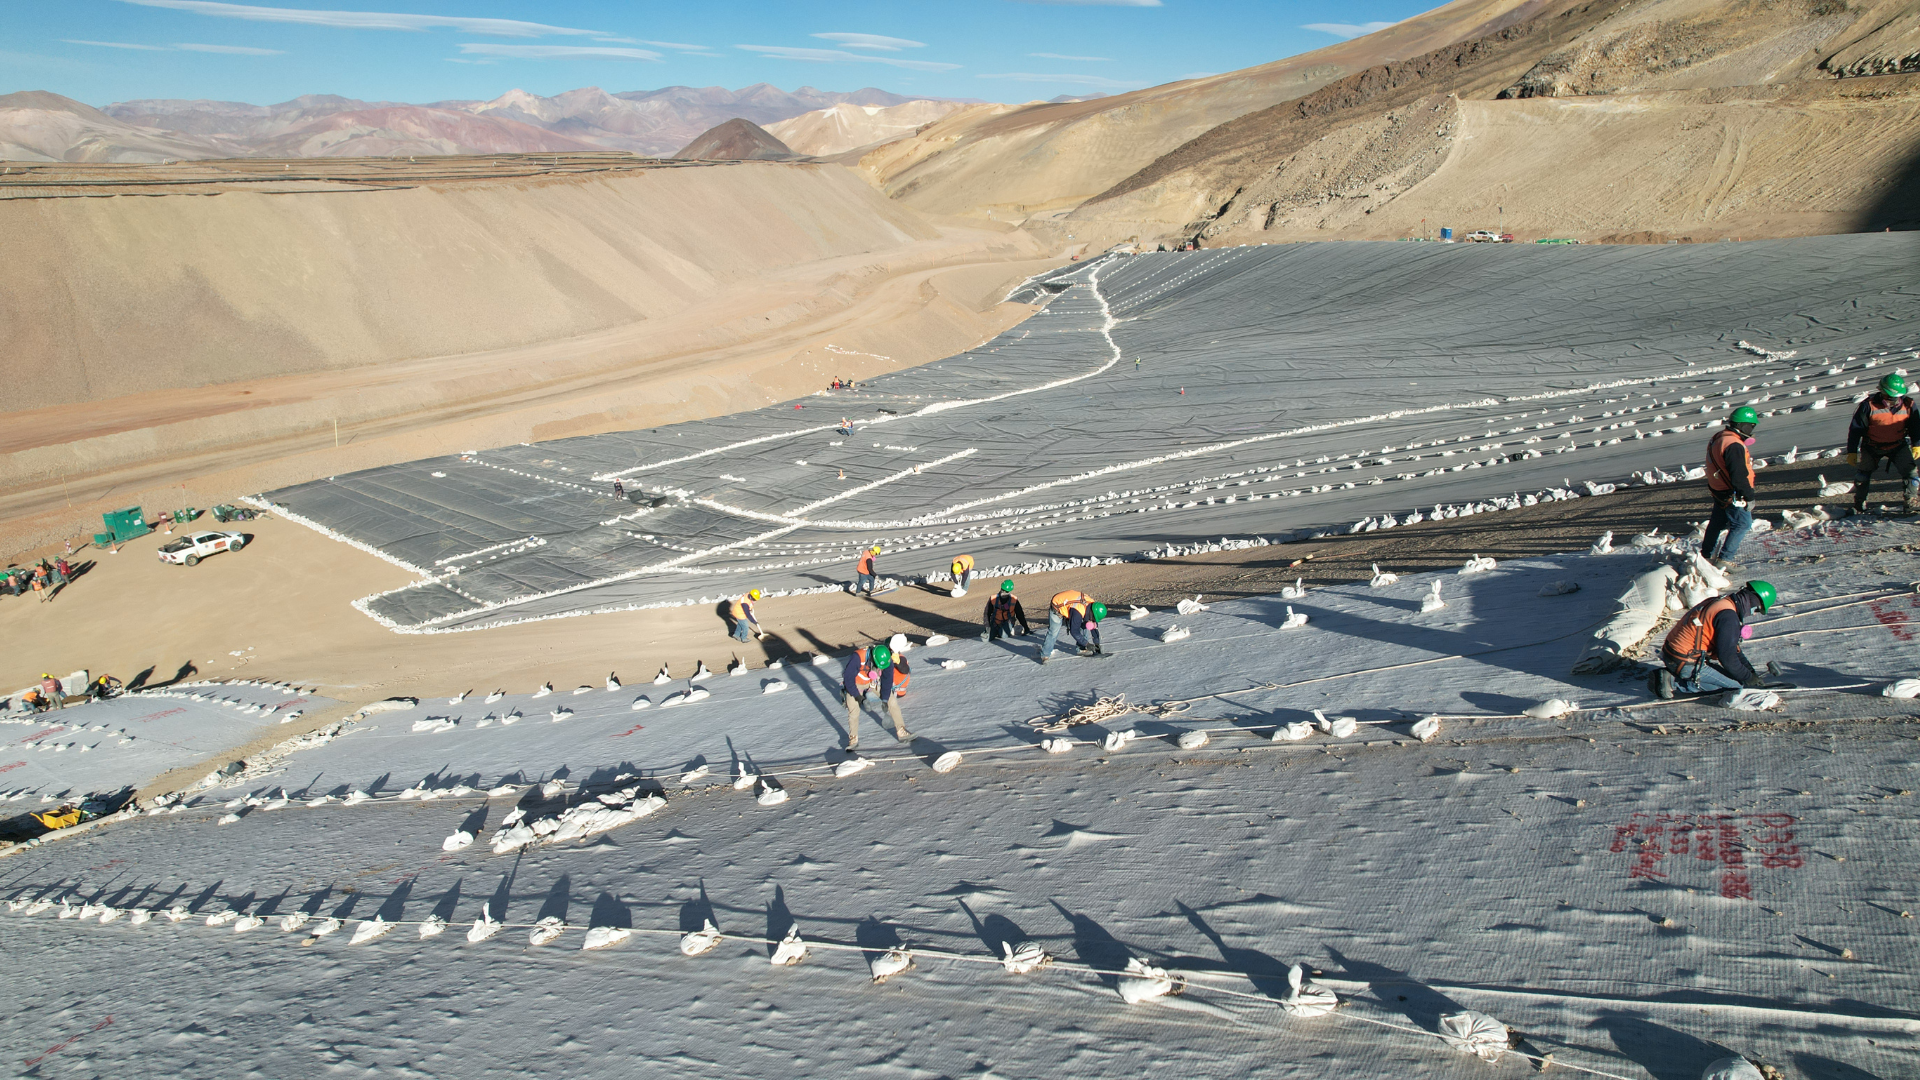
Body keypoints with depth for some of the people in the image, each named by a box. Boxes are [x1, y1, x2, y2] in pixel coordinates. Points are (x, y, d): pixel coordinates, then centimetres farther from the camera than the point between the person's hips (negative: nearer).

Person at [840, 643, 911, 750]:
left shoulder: (887, 660, -26)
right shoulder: (858, 657, -38)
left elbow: (887, 680, -13)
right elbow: (848, 677, -28)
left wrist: (885, 699, -12)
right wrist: (857, 695, -24)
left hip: (875, 682, 3)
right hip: (855, 683, -3)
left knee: (892, 703, -5)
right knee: (853, 711, -14)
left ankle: (901, 732, 7)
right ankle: (853, 739, 5)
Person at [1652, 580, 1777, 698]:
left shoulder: (1717, 601, 12)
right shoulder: (1728, 616, -18)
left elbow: (1731, 645, 22)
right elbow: (1727, 656, -18)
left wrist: (1751, 671, 20)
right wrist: (1748, 677, -2)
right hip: (1686, 663, -10)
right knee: (1737, 683, -2)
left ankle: (1669, 675, 9)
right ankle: (1674, 682, -9)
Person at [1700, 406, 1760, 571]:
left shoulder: (1717, 438, 6)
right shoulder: (1734, 446, -26)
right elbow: (1739, 476, -27)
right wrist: (1749, 497, -18)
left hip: (1718, 489, 10)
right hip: (1732, 495, -10)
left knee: (1717, 521, 22)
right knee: (1742, 523, -3)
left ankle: (1706, 554, 36)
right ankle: (1724, 559, -1)